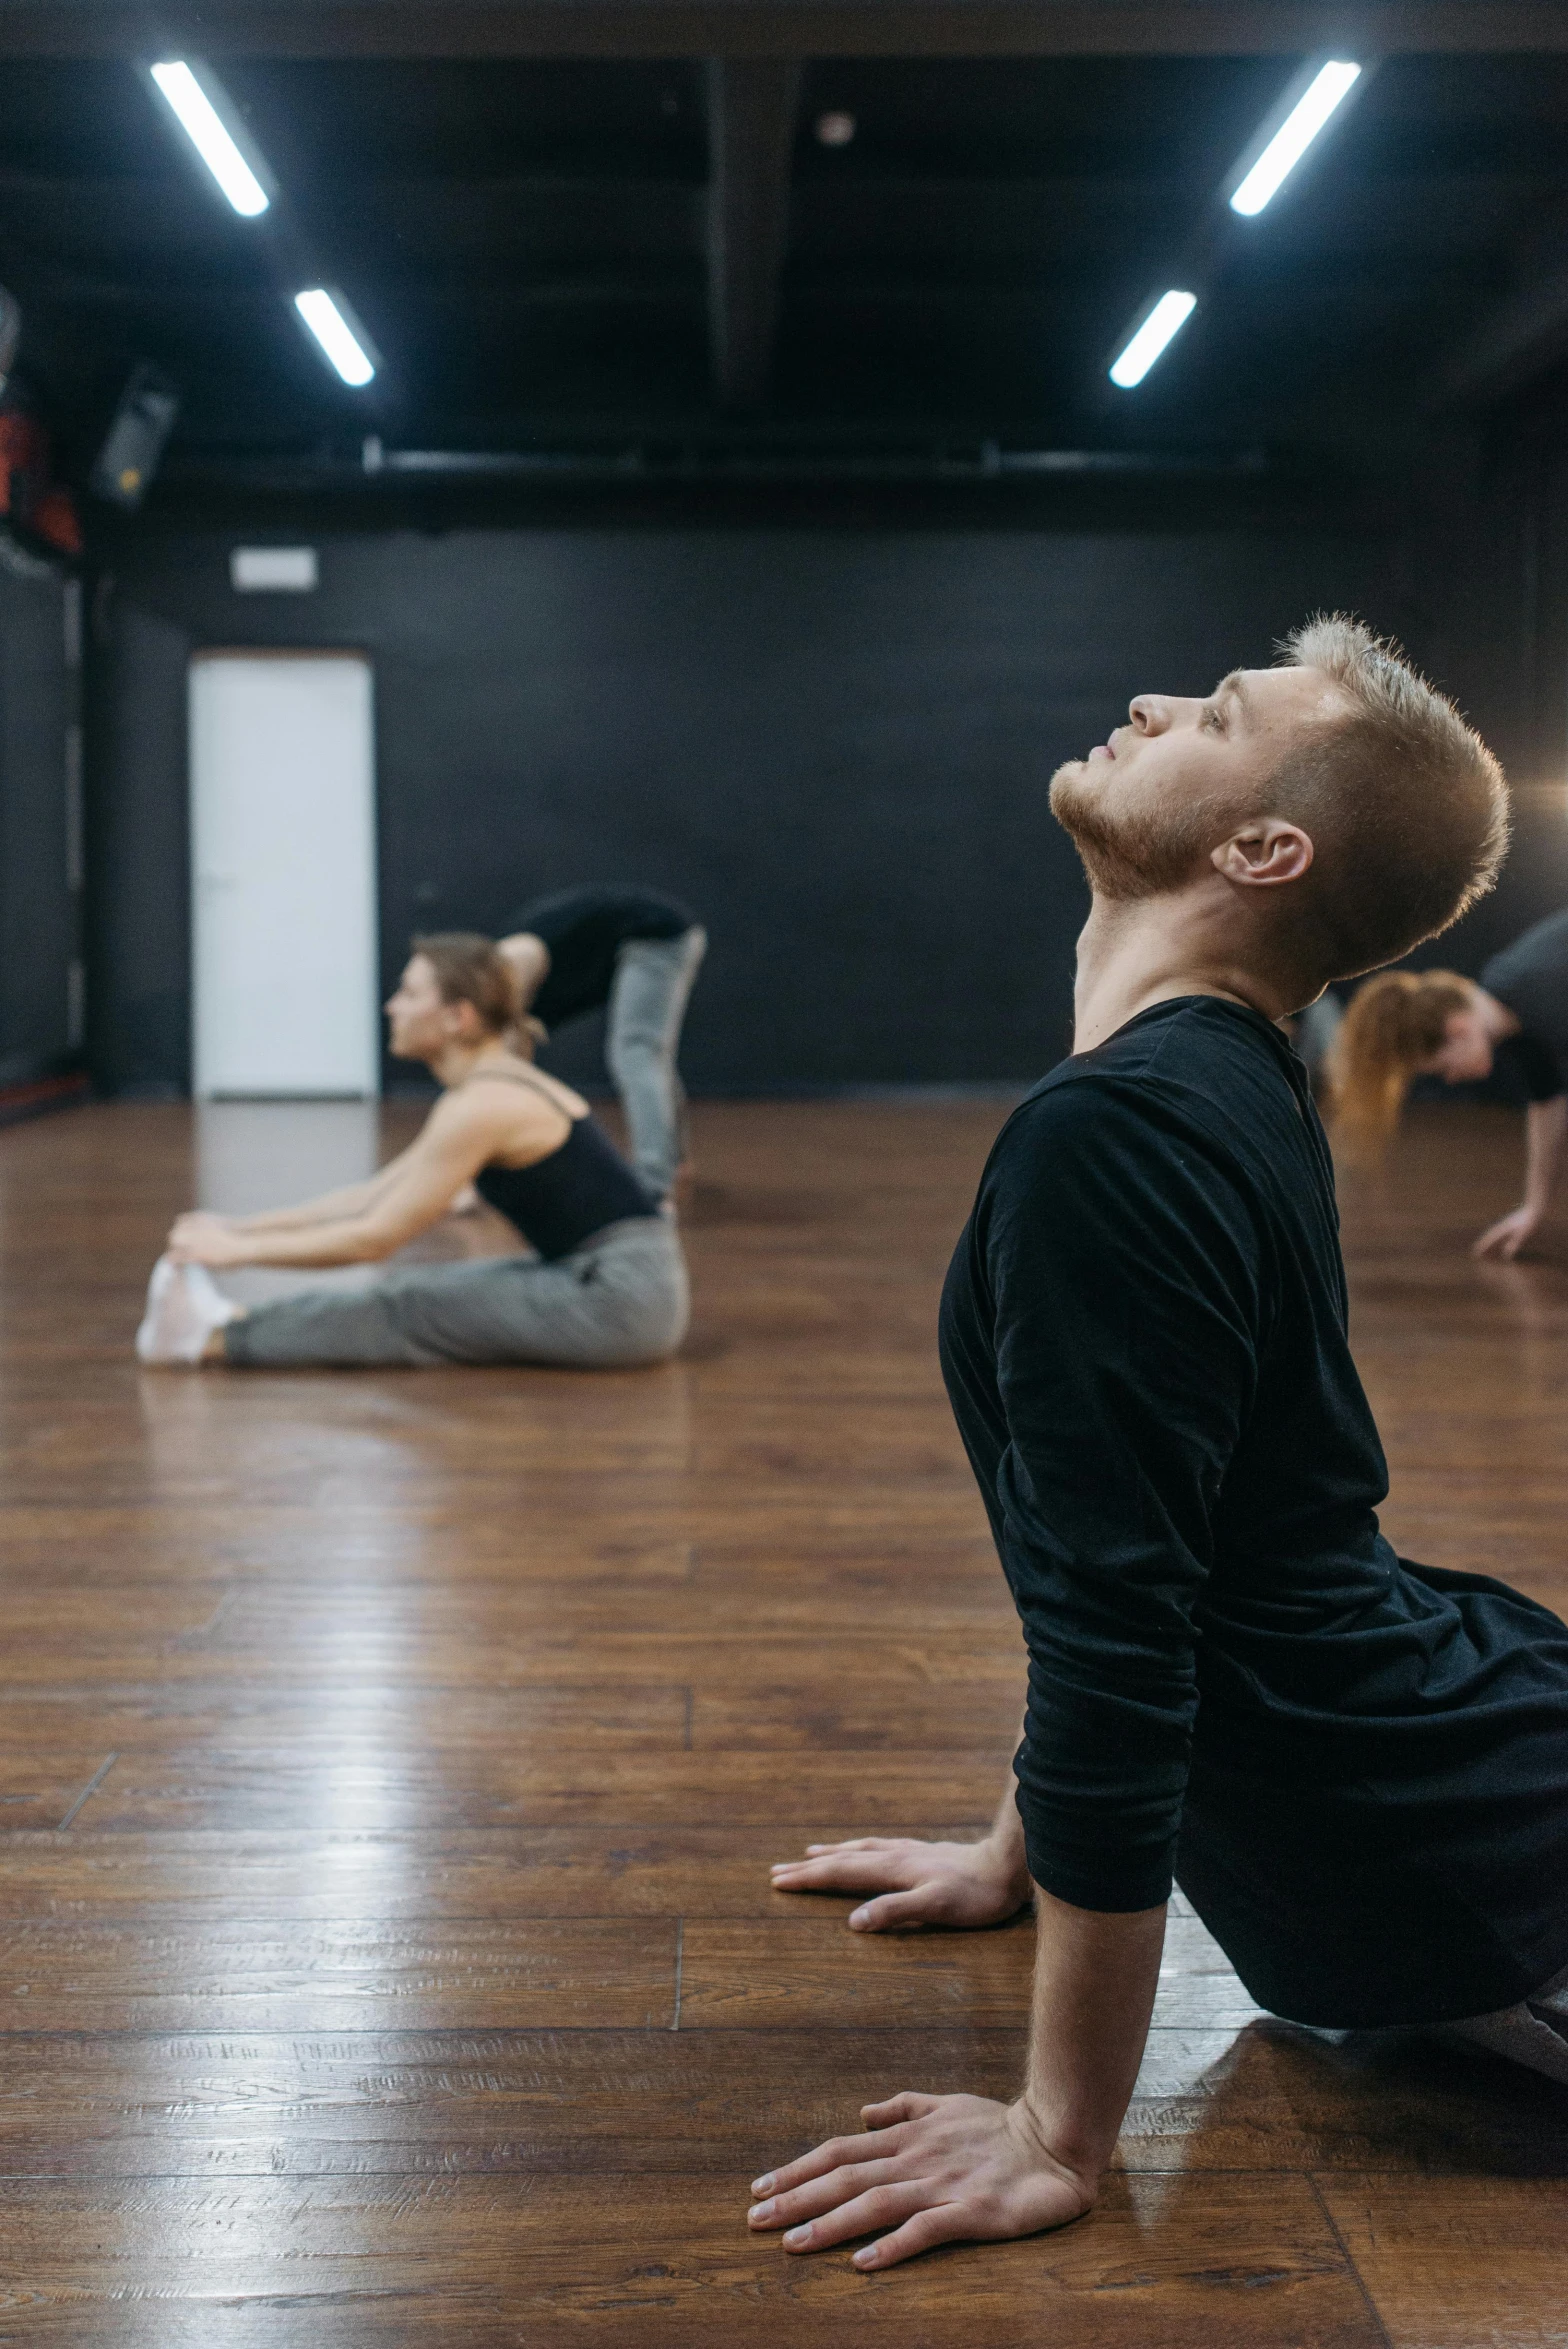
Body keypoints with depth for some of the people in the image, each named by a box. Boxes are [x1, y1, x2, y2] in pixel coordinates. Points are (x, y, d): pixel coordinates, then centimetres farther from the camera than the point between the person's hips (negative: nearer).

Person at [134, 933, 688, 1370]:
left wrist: (240, 1249, -5)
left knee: (411, 1306, -6)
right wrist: (240, 1225, 15)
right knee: (422, 1292, 7)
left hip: (622, 1296, -9)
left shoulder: (480, 1106, -15)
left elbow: (374, 1238, -13)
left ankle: (217, 1339, 2)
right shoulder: (495, 1086, 15)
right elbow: (373, 1197, 18)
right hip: (607, 1279, 9)